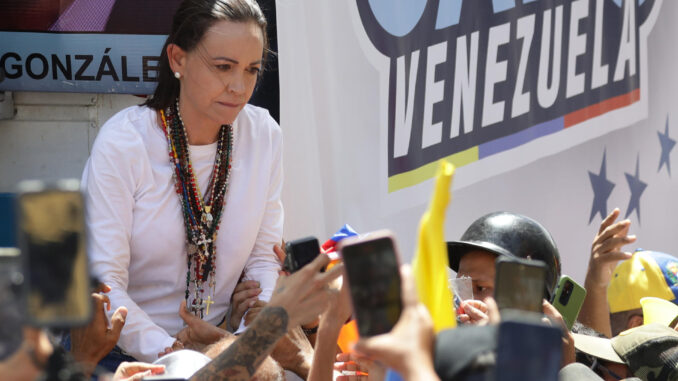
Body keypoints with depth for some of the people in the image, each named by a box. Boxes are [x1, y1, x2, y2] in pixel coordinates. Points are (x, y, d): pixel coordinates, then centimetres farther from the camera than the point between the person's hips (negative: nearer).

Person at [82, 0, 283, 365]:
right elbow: (103, 283, -17)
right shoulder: (121, 141, -13)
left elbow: (264, 259, 3)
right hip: (122, 355, -3)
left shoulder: (263, 136, 0)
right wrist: (173, 355, -31)